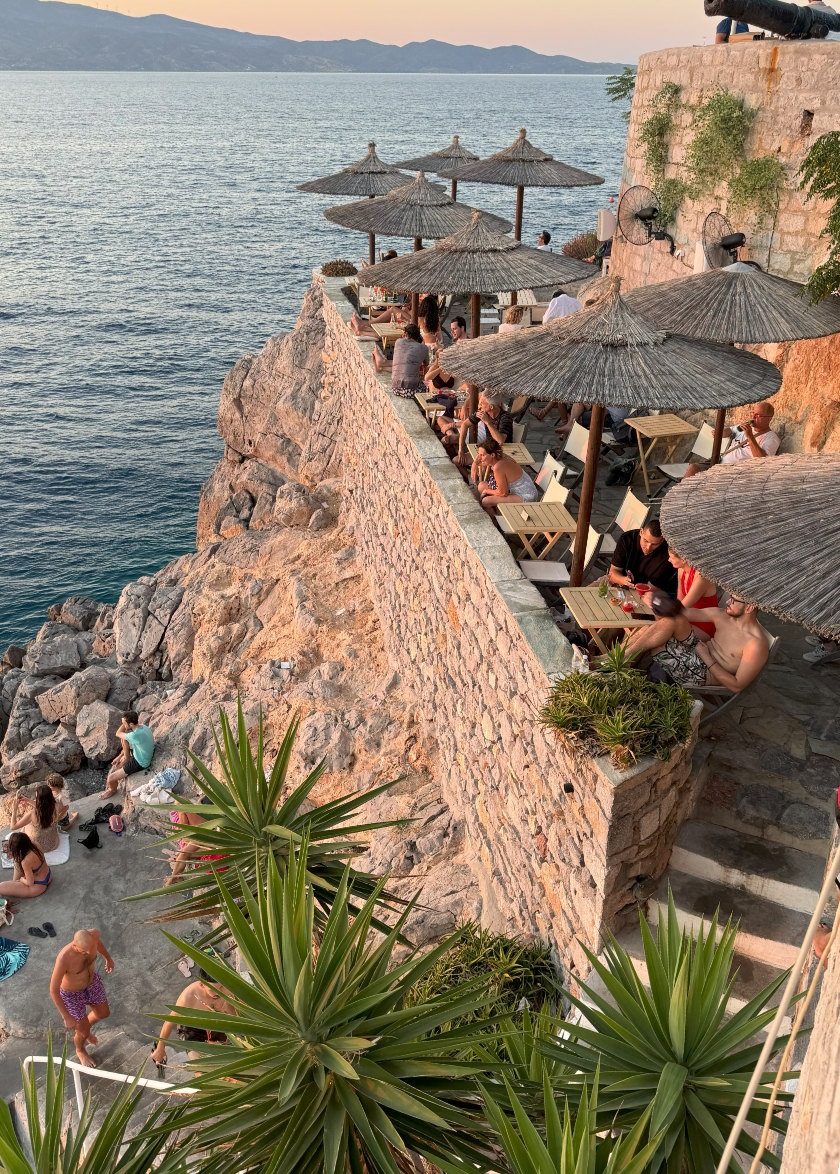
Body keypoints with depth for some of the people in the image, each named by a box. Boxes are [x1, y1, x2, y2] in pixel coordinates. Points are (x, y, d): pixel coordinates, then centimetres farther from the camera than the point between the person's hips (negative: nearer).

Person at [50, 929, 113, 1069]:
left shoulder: (93, 933, -33)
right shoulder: (63, 959, -47)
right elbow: (53, 990, -31)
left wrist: (108, 958, 14)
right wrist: (67, 1017, -24)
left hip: (90, 981, 4)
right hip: (71, 993, -4)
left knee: (104, 1014, 27)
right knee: (85, 1033, 18)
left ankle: (81, 1028, 62)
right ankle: (80, 1049, 57)